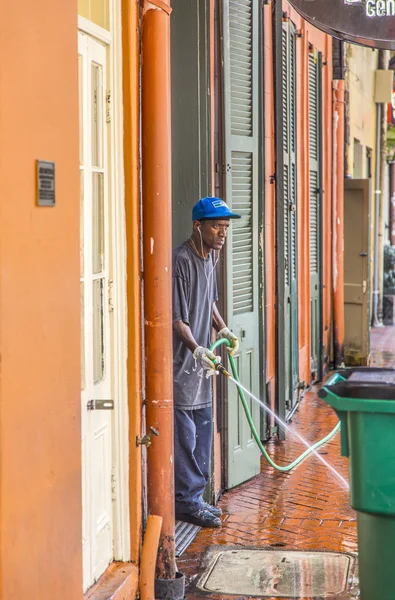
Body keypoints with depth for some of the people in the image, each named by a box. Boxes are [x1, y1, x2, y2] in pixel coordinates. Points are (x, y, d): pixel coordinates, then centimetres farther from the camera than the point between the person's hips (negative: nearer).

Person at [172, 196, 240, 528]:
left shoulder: (211, 256, 10)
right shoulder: (181, 260, -19)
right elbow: (177, 318, -21)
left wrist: (223, 330, 14)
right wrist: (197, 349, -31)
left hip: (201, 357, 9)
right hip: (181, 359, -9)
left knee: (203, 427, 13)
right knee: (185, 432, -5)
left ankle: (195, 497, 23)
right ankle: (186, 501, 4)